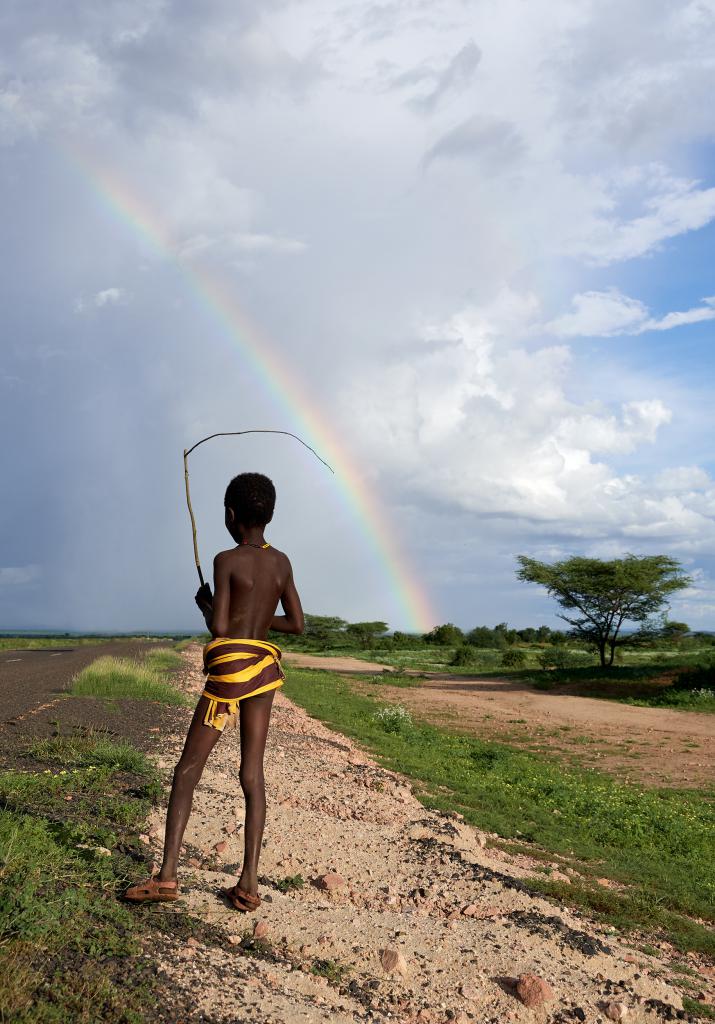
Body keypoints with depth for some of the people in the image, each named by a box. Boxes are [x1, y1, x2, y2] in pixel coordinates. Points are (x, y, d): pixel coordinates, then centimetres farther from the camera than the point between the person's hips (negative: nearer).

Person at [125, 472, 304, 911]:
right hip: (265, 669, 6)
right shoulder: (282, 562, 8)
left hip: (229, 668, -6)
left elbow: (217, 627, -13)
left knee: (187, 771, 1)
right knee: (253, 775, 5)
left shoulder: (226, 561, -9)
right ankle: (249, 883, 4)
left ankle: (168, 875, -3)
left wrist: (205, 602, 7)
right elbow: (298, 624, 11)